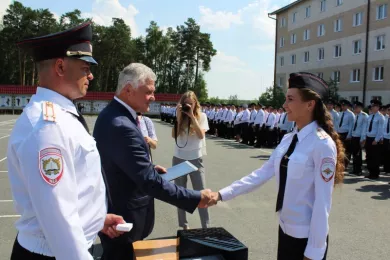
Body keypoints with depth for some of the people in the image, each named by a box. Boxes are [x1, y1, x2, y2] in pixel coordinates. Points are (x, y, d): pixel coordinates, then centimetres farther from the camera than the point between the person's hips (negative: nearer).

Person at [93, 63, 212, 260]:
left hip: (113, 210, 10)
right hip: (123, 219, -10)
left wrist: (149, 168, 7)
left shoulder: (110, 114, 3)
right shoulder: (121, 126, -30)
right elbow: (150, 182, -32)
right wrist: (195, 198, -26)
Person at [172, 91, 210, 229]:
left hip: (196, 159, -2)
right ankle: (184, 225, 20)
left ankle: (206, 226, 7)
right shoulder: (179, 117, 1)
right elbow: (174, 135, -13)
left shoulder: (201, 116, -1)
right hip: (179, 159, 2)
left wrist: (192, 116, -18)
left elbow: (201, 135, -16)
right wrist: (179, 116, -16)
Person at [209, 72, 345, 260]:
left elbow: (322, 202, -19)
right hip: (285, 228, 7)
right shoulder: (288, 139, 2)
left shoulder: (322, 145, -20)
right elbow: (262, 174, 0)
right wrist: (222, 194, -6)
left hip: (307, 236, -7)